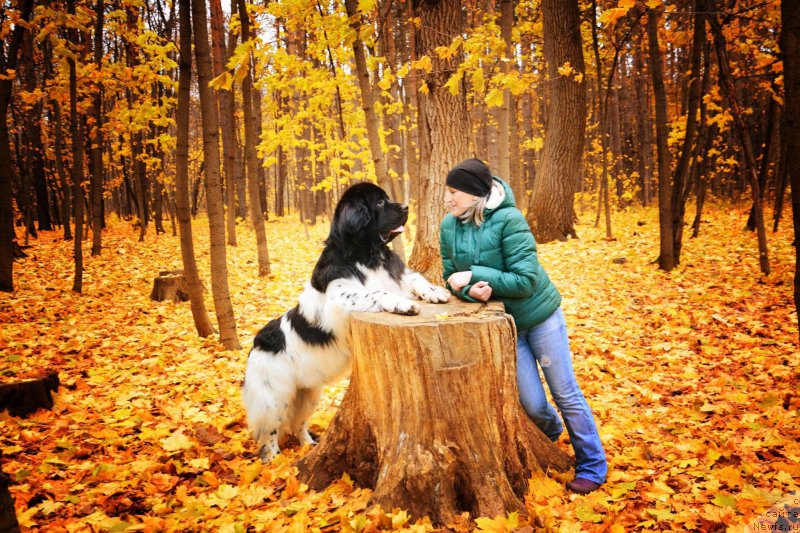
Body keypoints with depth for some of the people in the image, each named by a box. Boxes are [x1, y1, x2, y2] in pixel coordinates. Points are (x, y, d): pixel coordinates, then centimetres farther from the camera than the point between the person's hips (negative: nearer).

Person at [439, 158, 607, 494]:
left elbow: (525, 280, -23)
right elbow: (452, 279, 0)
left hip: (540, 316, -4)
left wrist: (473, 274, -26)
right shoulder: (449, 226, -7)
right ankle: (551, 433, 44)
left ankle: (592, 467, 25)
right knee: (532, 404, 8)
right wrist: (471, 290, -22)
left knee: (566, 394, 6)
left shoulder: (509, 220, -22)